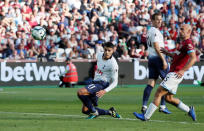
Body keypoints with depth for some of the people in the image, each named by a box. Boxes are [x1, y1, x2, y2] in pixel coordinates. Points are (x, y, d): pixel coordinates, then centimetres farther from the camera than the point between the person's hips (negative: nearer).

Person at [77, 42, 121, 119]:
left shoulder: (113, 64, -17)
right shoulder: (99, 55, 4)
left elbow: (114, 82, -15)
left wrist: (105, 91, -28)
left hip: (102, 84, -8)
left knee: (80, 92, -28)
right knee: (85, 110, 5)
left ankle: (94, 111, -15)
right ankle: (110, 112, 14)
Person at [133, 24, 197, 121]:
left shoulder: (188, 43, -13)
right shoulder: (183, 43, 19)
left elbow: (193, 58, -26)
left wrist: (183, 70, -30)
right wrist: (167, 53, 22)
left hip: (175, 74, -10)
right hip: (173, 74, 10)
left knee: (158, 93, -10)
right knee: (169, 98, 15)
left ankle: (146, 116, -8)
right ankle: (189, 110, 22)